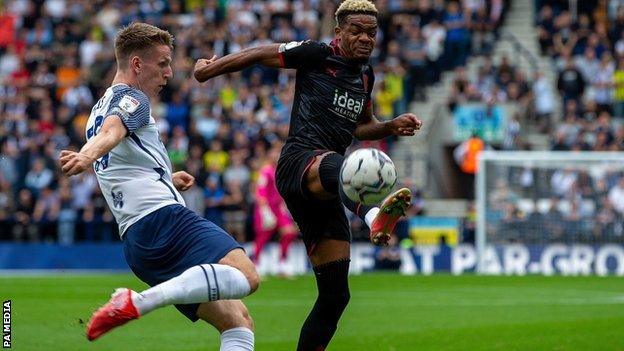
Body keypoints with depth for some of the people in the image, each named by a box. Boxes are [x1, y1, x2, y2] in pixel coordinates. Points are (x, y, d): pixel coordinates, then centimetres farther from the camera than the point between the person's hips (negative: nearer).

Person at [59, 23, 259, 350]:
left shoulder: (98, 111, 29)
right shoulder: (130, 98, 1)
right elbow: (112, 131, -23)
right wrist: (89, 155, -43)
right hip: (163, 216, -9)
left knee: (238, 322, 9)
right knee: (245, 276, -29)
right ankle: (138, 302, -34)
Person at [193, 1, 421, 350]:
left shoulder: (366, 75, 21)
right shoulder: (317, 55, 2)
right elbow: (263, 53, 10)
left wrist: (392, 126, 16)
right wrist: (212, 68, 11)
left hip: (322, 189, 8)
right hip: (299, 161, -8)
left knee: (335, 295, 4)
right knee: (339, 166, -46)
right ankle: (375, 217, -80)